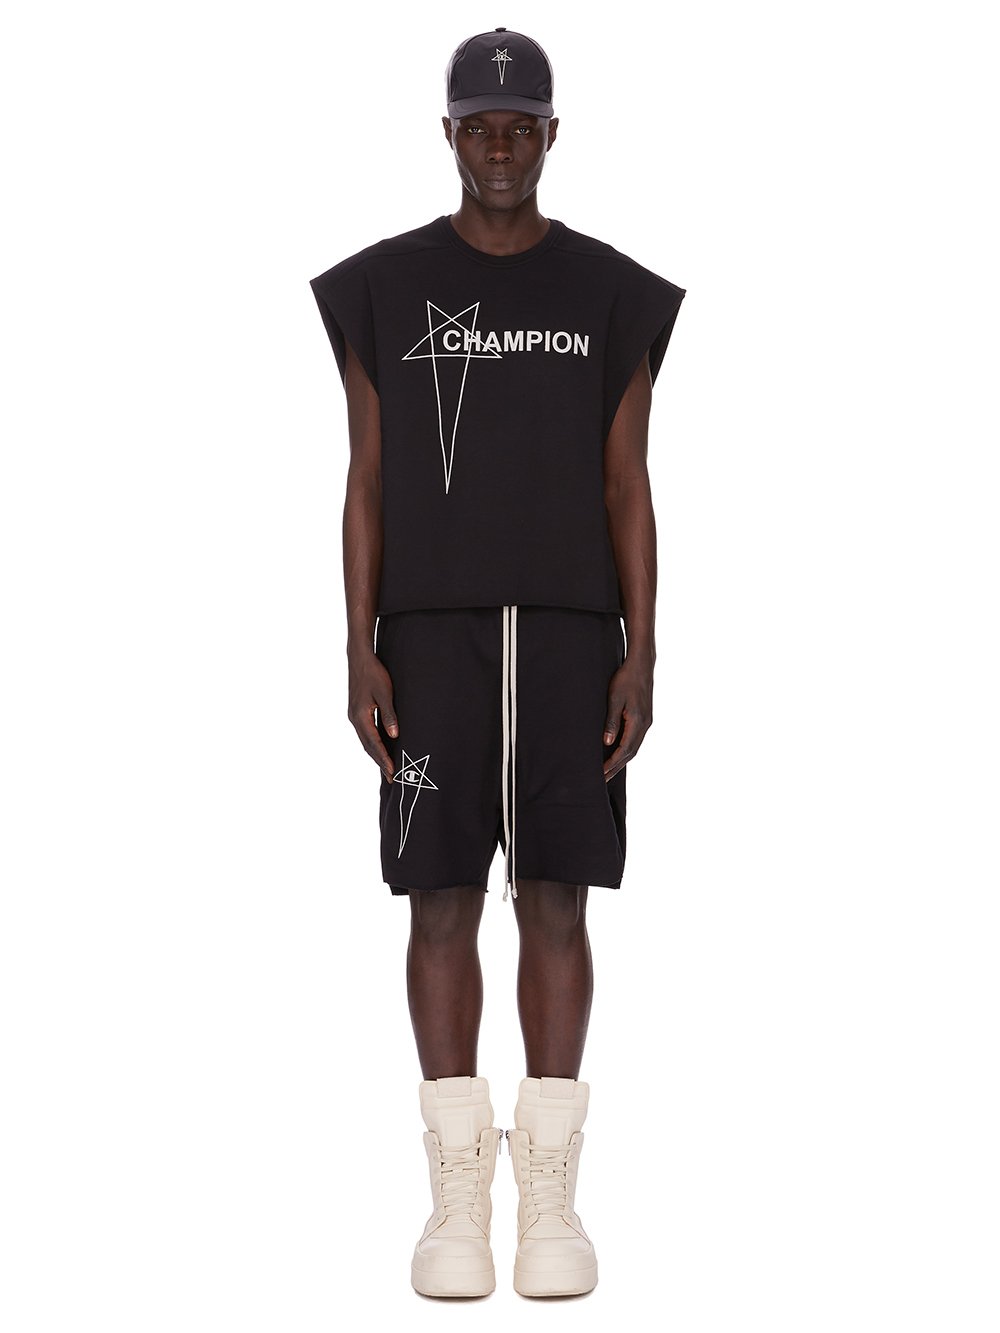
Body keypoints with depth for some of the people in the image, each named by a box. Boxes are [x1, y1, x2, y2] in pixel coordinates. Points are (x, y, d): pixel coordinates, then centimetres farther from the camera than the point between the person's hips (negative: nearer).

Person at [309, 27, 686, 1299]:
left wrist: (642, 657, -4)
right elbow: (367, 482, 3)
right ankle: (457, 1194, 7)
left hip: (571, 631, 0)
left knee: (556, 900, 0)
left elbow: (627, 487, 4)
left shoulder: (614, 296, 6)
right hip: (434, 630, 0)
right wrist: (361, 654, -6)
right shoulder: (381, 289, 4)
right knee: (442, 900, -2)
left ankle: (551, 1194, 8)